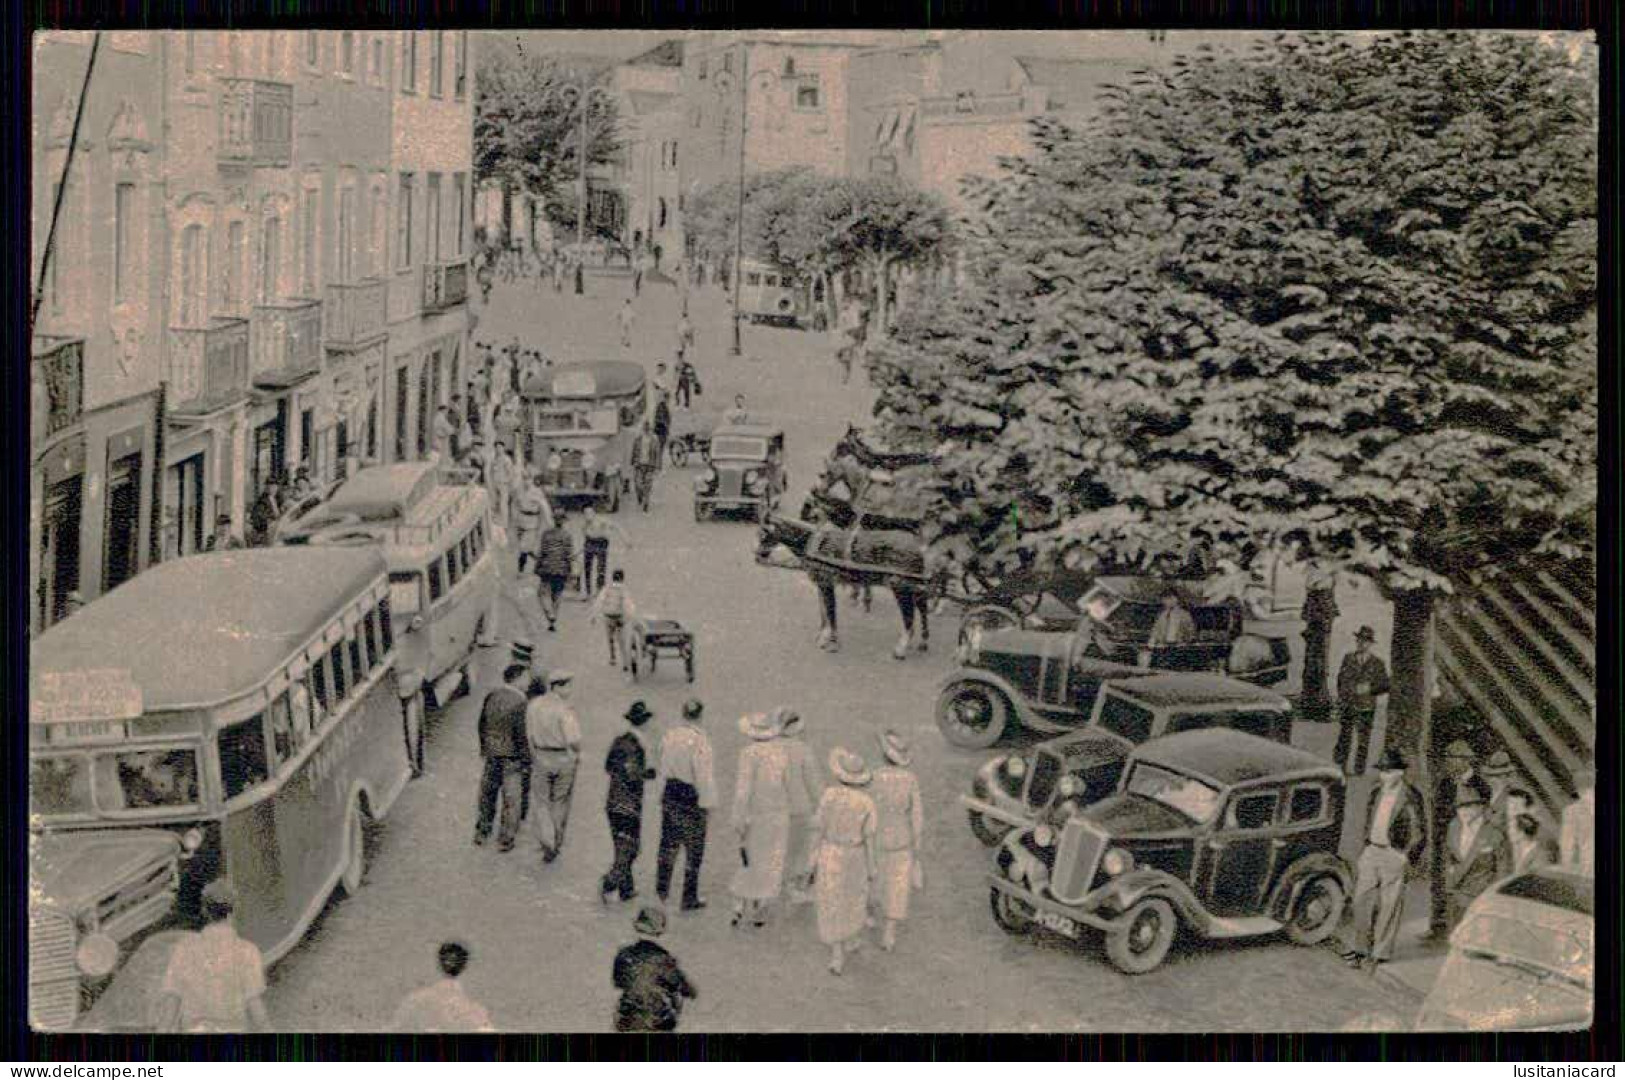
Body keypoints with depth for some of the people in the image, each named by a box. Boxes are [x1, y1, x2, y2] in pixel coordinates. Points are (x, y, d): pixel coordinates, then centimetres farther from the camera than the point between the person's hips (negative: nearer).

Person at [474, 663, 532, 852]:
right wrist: (526, 760, -11)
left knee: (487, 794, 20)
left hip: (491, 754, 6)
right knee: (511, 798, 6)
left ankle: (481, 833, 32)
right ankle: (505, 840, 12)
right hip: (511, 756, -6)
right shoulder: (518, 701, -20)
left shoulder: (491, 696, 1)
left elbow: (482, 725, 10)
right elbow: (520, 733, -19)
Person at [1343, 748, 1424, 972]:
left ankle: (1380, 954, 8)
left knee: (1389, 906, 1)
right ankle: (1360, 948, 15)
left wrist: (1407, 856, -13)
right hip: (1371, 852, 6)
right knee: (1362, 901, 5)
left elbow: (1419, 832, -7)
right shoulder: (1375, 794, 10)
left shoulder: (1410, 798, -9)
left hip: (1394, 855, -6)